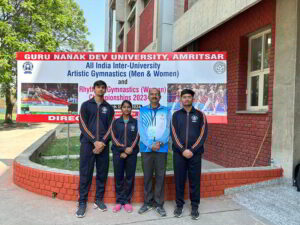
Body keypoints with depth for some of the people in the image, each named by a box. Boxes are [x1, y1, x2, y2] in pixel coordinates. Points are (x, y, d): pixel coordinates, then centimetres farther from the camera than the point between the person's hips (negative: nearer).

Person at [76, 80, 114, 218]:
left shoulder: (109, 108, 13)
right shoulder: (86, 105, 7)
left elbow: (110, 127, 6)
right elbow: (83, 126, -2)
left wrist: (102, 142, -9)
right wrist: (94, 141, -12)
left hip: (103, 145, 2)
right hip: (87, 144, -2)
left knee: (102, 173, 6)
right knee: (85, 174, -1)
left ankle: (99, 200, 20)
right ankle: (82, 202, 9)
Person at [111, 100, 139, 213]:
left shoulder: (135, 122, 9)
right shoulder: (116, 122, 9)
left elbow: (137, 137, 3)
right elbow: (114, 137, 2)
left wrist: (131, 148, -12)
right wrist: (123, 149, -8)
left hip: (132, 153, 0)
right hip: (118, 153, 0)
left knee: (130, 177, 2)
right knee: (118, 177, 2)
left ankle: (127, 201, 13)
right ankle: (119, 201, 13)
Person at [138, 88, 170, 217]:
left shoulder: (166, 111, 9)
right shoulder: (142, 111, 8)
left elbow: (167, 129, 1)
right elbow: (141, 129, -1)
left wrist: (160, 142, -15)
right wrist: (150, 144, -12)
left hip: (162, 148, 0)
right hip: (146, 148, 0)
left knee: (160, 176, 4)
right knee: (147, 176, 8)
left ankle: (159, 204, 16)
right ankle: (148, 202, 21)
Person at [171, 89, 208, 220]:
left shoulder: (200, 115, 5)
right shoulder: (176, 115, 6)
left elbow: (203, 134, -3)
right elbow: (174, 134, -1)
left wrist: (192, 150, -12)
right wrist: (183, 150, -12)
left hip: (195, 153, 0)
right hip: (179, 153, 1)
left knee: (195, 181, 6)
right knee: (179, 180, 7)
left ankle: (195, 207, 21)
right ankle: (179, 205, 22)